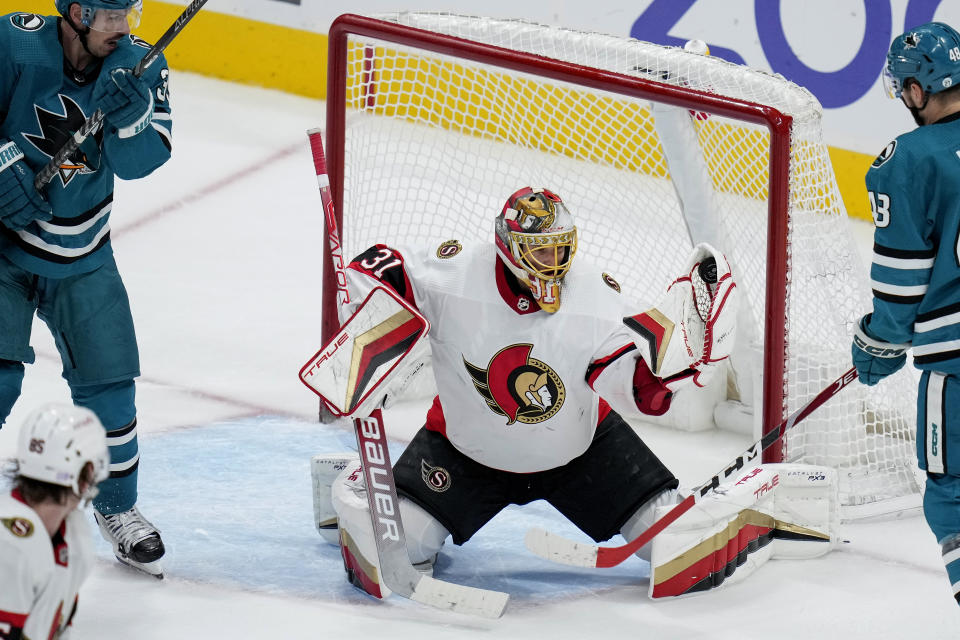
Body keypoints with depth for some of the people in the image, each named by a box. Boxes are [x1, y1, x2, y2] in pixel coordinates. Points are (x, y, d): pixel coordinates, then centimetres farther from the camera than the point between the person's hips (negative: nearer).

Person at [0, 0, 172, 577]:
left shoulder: (138, 65, -10)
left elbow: (140, 161, -19)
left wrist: (129, 112, -38)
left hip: (81, 258, 3)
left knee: (108, 380, 3)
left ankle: (117, 506, 25)